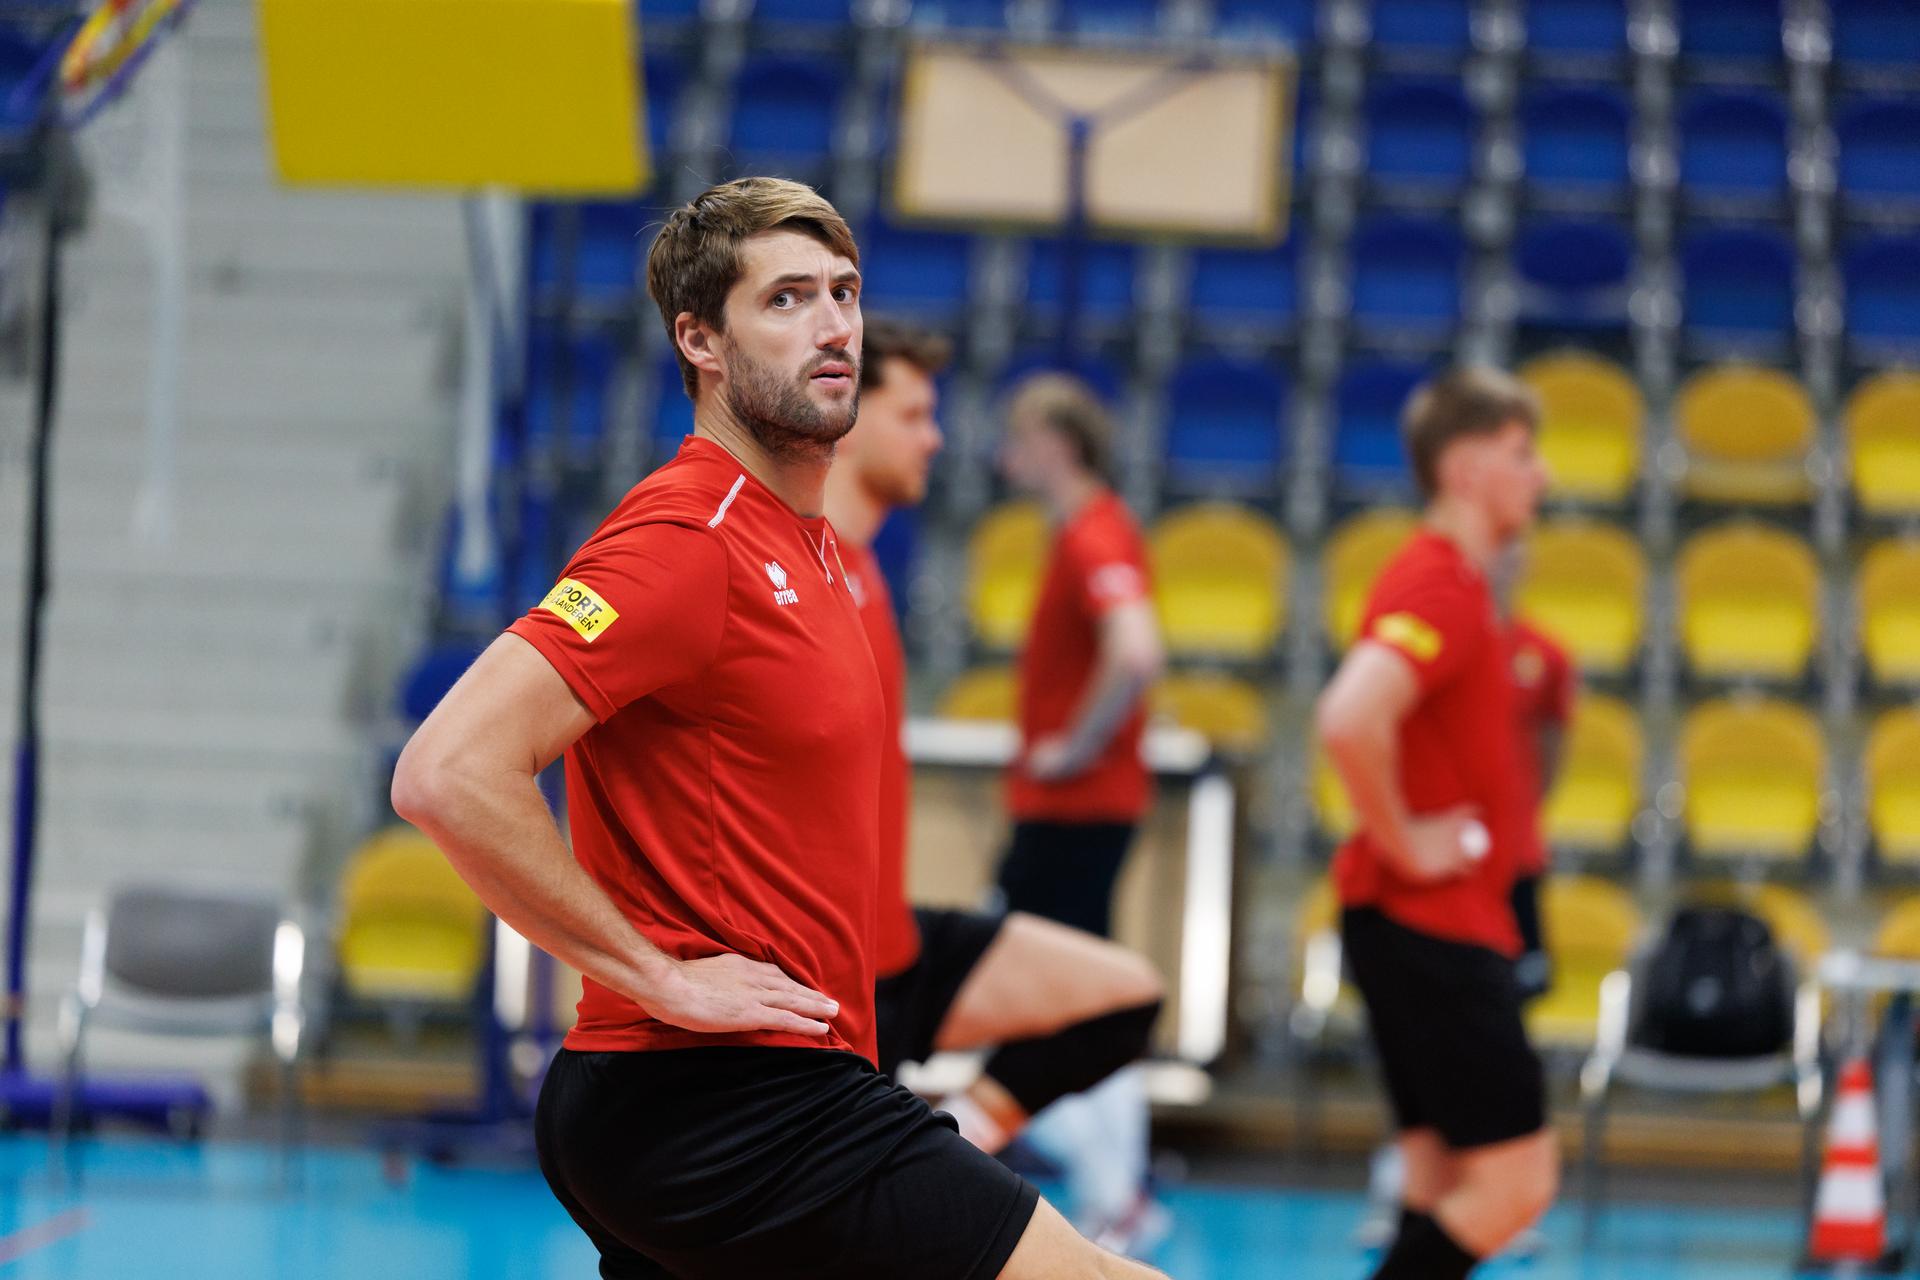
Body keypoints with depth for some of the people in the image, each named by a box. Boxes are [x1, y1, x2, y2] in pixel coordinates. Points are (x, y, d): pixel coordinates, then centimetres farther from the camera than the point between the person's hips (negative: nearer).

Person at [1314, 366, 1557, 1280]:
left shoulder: (1458, 584, 16)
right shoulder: (1439, 587, -16)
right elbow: (1348, 721, -33)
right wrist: (1404, 844, -21)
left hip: (1446, 923, 10)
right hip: (1430, 924, -10)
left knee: (1445, 1186, 10)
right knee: (1515, 1181, -10)